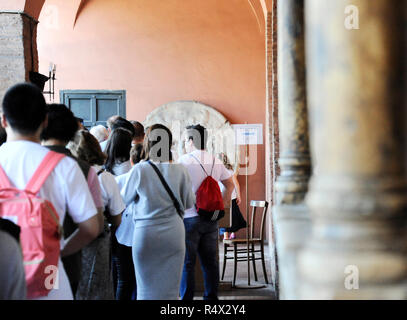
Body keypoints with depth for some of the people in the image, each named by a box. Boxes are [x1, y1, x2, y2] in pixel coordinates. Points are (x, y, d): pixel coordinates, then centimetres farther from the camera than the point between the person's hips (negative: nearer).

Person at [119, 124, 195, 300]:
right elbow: (189, 203, 4)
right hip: (173, 234, 2)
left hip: (146, 234, -1)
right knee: (170, 287, 9)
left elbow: (123, 200, 1)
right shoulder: (180, 171, -6)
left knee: (146, 287, 10)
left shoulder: (139, 170, -11)